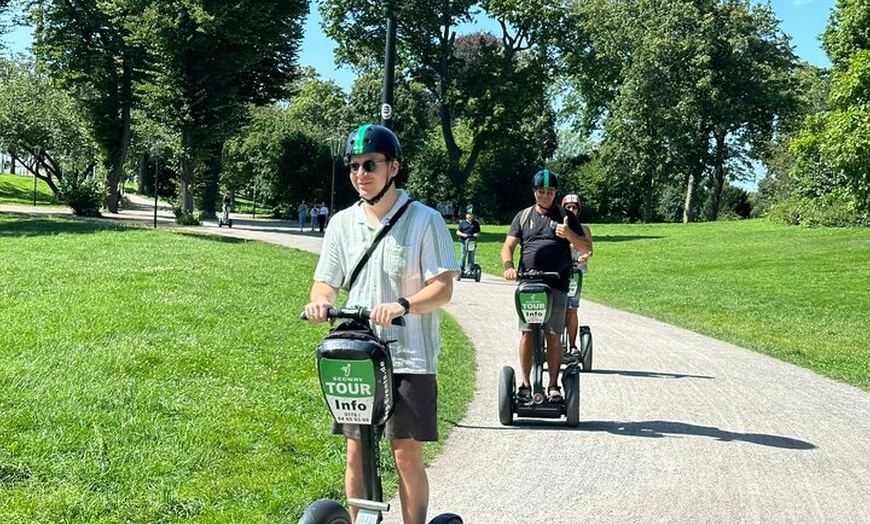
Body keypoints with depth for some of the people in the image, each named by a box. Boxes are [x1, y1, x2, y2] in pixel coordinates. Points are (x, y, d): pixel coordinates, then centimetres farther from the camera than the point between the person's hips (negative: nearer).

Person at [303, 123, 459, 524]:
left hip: (409, 356, -4)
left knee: (406, 454, -3)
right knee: (356, 452, 7)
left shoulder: (424, 220, -4)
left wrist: (402, 305, -29)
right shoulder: (342, 223, 8)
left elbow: (443, 288, -10)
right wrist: (321, 300, -12)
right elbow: (327, 281, 12)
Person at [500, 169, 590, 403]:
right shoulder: (523, 216, 16)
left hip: (557, 285, -1)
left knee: (554, 336, -1)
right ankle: (524, 383, 4)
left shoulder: (566, 217, 13)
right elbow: (508, 246, 9)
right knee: (527, 333, -4)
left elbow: (586, 247, 8)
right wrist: (508, 266, -12)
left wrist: (569, 234, -13)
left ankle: (553, 386, 6)